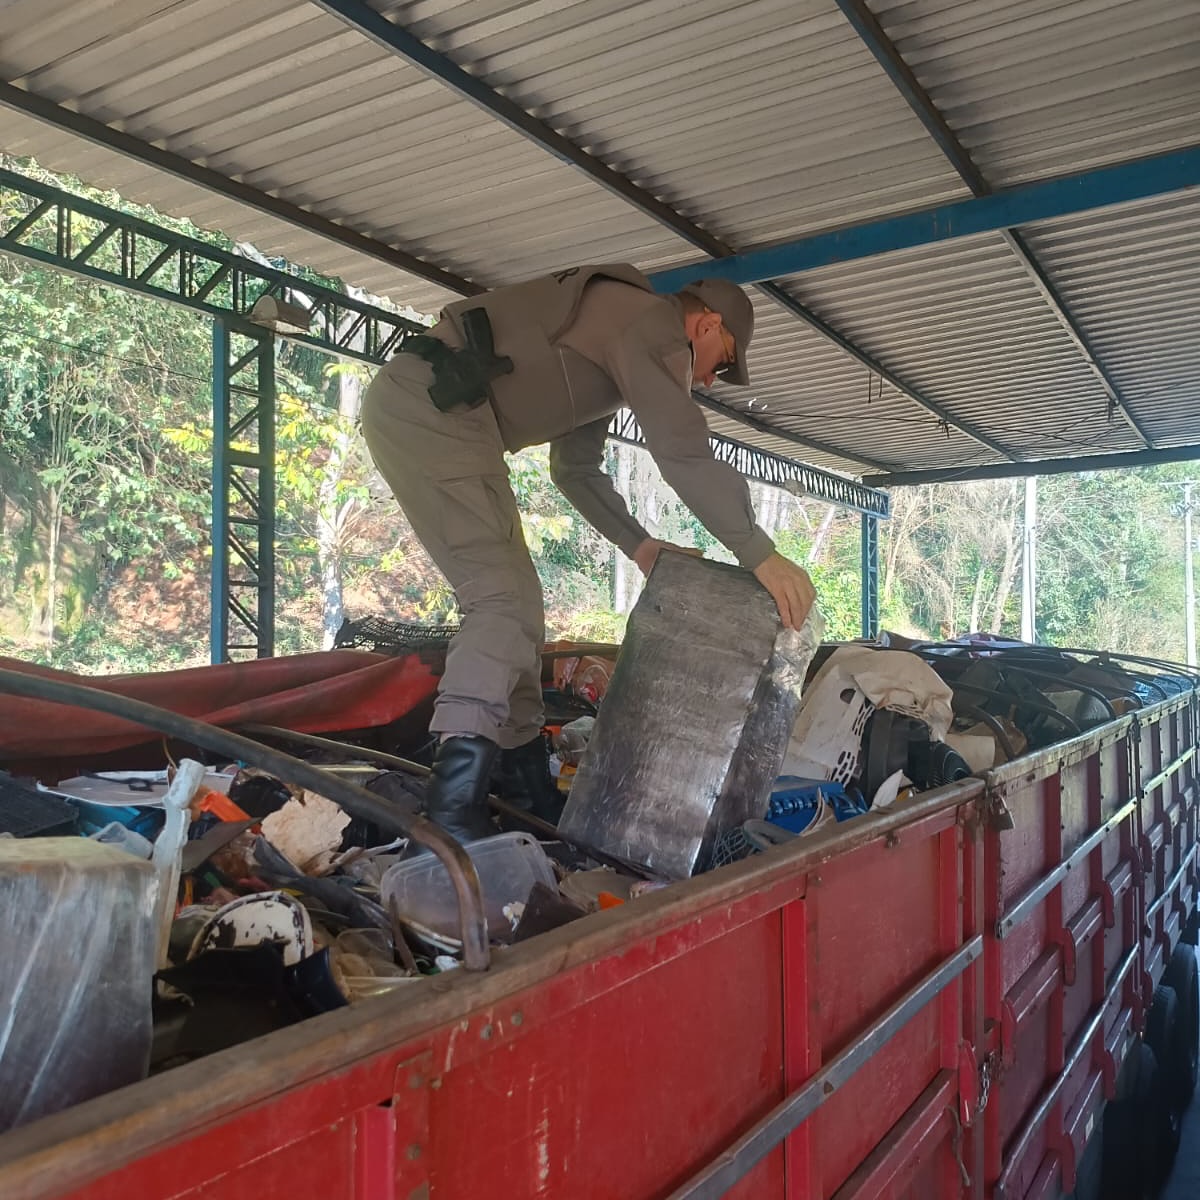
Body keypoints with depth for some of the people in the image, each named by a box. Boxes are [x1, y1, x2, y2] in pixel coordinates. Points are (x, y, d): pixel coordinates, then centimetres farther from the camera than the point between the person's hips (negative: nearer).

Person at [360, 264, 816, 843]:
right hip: (432, 405, -10)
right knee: (504, 598, -17)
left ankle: (531, 788, 17)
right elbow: (686, 453, -14)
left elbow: (577, 469, 31)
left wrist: (641, 546, 26)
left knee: (514, 599, 10)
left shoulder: (615, 339, 27)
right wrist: (762, 555, -8)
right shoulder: (652, 321, -4)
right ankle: (453, 810, -24)